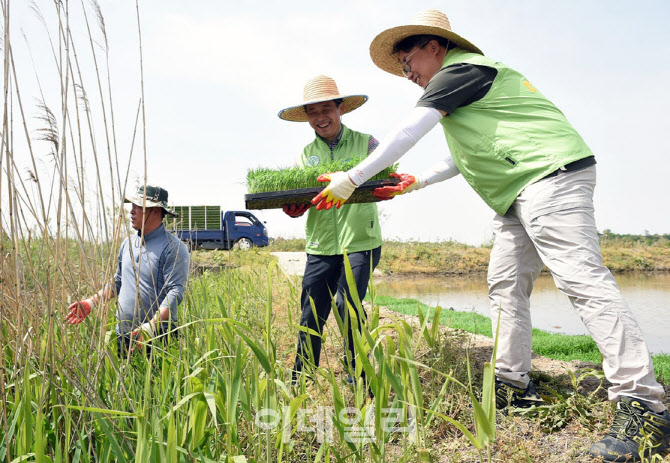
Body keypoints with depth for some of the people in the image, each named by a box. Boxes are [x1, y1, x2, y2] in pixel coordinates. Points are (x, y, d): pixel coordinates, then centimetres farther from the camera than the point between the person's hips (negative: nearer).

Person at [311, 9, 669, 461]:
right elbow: (469, 154, 35)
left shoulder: (460, 69, -4)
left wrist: (351, 179, -5)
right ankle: (513, 385, 12)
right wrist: (416, 182, 31)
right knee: (506, 284, 8)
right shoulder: (468, 78, 28)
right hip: (523, 193, 11)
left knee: (581, 278, -20)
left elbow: (407, 134, -10)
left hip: (551, 173, -11)